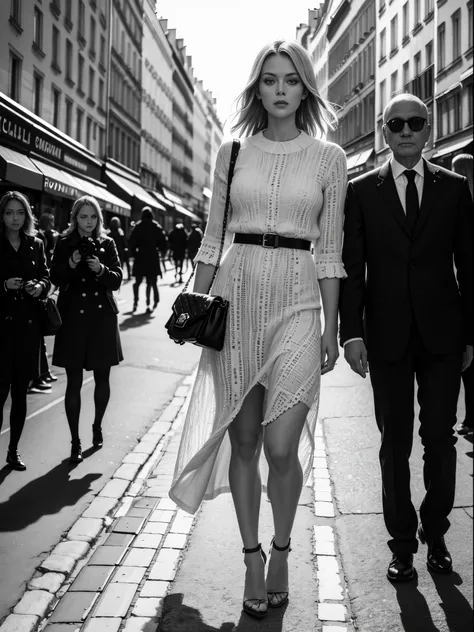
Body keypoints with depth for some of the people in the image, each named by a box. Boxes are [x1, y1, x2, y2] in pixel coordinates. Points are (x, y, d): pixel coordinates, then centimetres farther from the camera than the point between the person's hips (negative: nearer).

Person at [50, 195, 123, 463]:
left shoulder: (107, 244, 5)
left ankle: (98, 426, 33)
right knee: (74, 382, -1)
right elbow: (56, 279, -2)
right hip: (73, 318, -2)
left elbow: (118, 279, 0)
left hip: (103, 317, 2)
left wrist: (101, 269, -19)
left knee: (103, 378, 9)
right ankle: (75, 441, 7)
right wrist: (71, 265, -20)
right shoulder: (64, 244, 2)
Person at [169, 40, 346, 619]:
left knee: (282, 448, -6)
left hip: (296, 303, -2)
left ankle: (280, 552, 20)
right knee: (242, 441, 6)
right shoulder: (231, 153, 8)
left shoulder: (329, 158, 4)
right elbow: (211, 239, 11)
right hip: (237, 296, 2)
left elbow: (329, 251, 4)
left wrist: (331, 328, 3)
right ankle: (252, 557, 23)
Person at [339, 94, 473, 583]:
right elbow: (351, 267, 1)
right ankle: (402, 543, 19)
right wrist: (352, 331, -8)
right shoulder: (362, 191, 4)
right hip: (387, 337, 0)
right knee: (395, 442, 7)